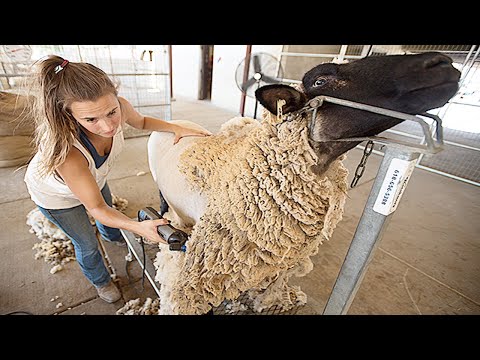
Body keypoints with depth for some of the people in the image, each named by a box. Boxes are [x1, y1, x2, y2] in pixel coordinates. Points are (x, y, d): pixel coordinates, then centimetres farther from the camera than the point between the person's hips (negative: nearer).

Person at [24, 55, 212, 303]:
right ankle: (100, 281, 48)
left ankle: (110, 235, 70)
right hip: (56, 195, -5)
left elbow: (142, 122, -8)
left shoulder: (119, 107, -33)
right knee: (87, 245, 12)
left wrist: (177, 128, -24)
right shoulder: (68, 154, -47)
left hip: (93, 177, 5)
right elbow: (95, 208, -33)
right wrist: (137, 227, -48)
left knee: (109, 206, 32)